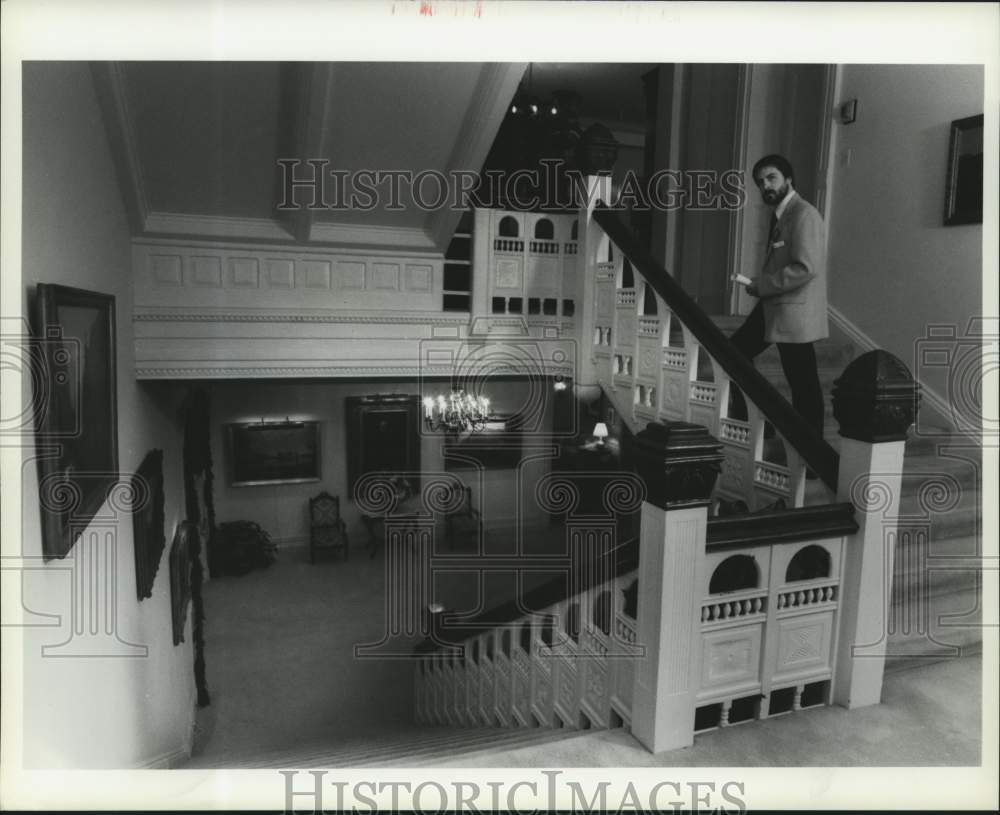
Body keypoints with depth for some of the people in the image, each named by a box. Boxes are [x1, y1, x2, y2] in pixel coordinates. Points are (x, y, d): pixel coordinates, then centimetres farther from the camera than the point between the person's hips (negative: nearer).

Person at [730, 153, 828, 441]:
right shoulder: (780, 214, 14)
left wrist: (761, 286, -17)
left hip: (794, 313, -10)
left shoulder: (804, 215, -15)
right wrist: (761, 285, 5)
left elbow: (806, 268, -25)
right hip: (772, 308, 10)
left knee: (803, 384, -1)